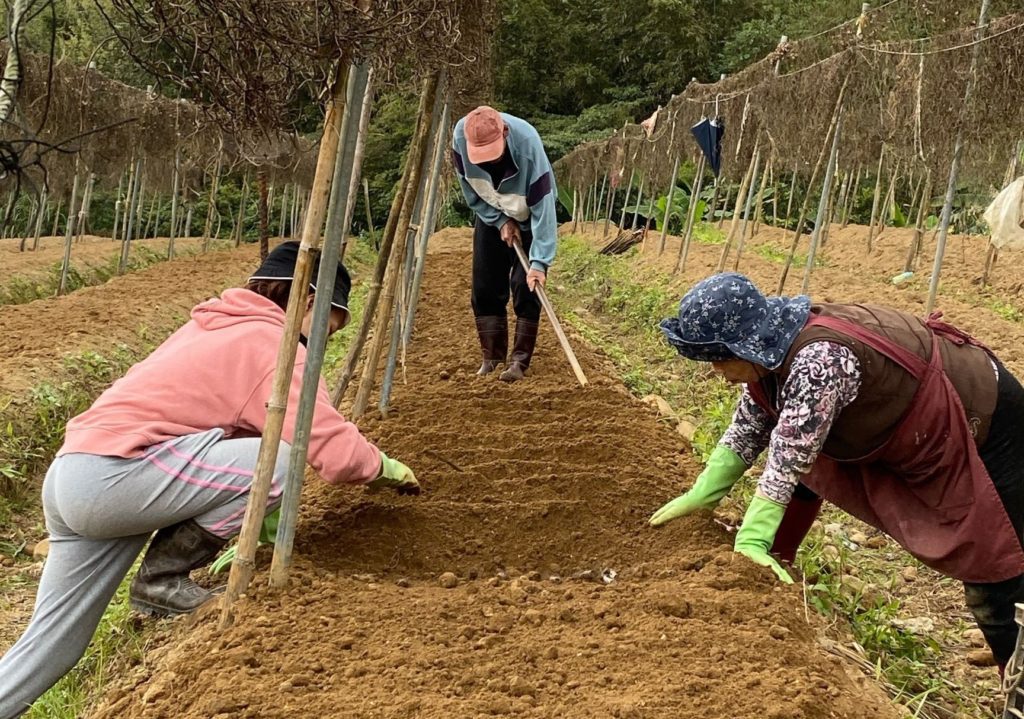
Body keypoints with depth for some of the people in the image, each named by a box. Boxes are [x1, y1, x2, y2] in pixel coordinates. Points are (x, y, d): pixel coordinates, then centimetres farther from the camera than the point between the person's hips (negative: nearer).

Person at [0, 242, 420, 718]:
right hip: (112, 474, -10)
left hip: (71, 479, 10)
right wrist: (386, 468, 5)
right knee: (280, 460, -17)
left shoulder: (220, 327, 23)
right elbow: (337, 454, -15)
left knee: (51, 645, 15)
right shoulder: (273, 342, -7)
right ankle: (162, 579, -2)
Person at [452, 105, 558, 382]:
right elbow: (471, 190, -10)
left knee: (525, 287, -11)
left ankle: (520, 360, -2)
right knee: (485, 287, 1)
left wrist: (540, 261, -40)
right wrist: (501, 221, -16)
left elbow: (543, 206, -36)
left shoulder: (527, 142, -38)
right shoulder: (461, 134, -28)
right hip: (491, 215, 4)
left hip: (527, 217, -3)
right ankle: (492, 356, 13)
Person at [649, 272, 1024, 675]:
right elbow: (747, 429, 2)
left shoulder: (820, 361, -36)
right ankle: (772, 575, 23)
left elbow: (789, 458, -36)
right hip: (905, 420, 9)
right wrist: (701, 495, -2)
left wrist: (752, 540, -34)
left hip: (982, 417, -9)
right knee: (807, 474, 8)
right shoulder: (769, 349, -9)